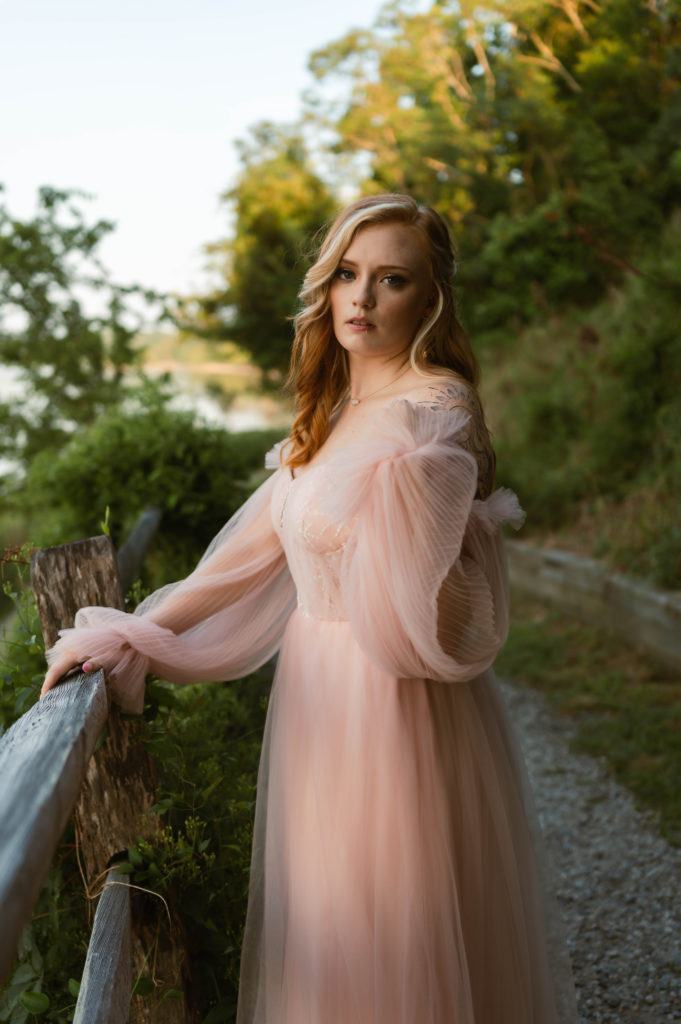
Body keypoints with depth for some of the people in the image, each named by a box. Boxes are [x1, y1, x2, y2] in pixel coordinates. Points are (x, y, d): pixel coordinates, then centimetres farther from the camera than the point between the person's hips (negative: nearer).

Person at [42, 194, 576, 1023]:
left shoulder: (432, 411, -17)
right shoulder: (335, 412, 9)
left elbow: (428, 623, -22)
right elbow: (254, 551, 10)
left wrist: (401, 489, -35)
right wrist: (127, 638, 8)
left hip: (395, 709, -8)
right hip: (318, 697, 8)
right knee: (323, 948, 21)